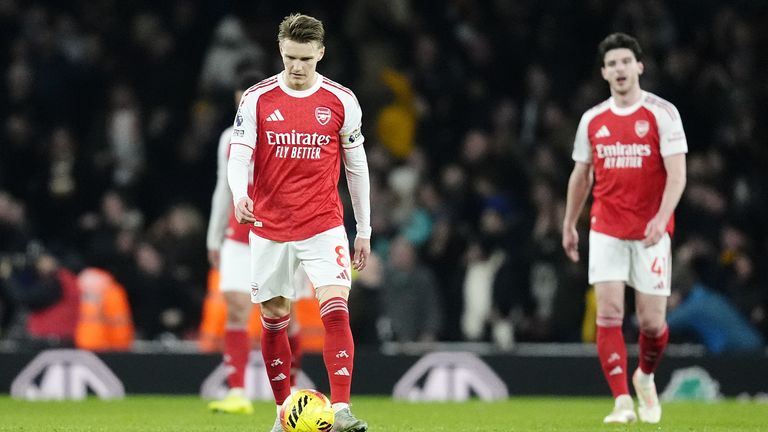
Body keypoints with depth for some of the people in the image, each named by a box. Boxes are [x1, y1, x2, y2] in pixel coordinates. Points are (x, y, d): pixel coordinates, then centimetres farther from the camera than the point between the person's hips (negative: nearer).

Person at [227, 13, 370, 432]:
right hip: (270, 228, 1)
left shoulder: (341, 101, 0)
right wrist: (239, 194, -29)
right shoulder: (258, 98, -1)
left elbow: (356, 165, 8)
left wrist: (364, 230, 10)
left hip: (323, 225, -1)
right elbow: (238, 155, -7)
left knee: (336, 310, -18)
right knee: (274, 319, 7)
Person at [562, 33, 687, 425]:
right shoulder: (592, 120, 8)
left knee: (652, 319, 0)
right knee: (609, 314, -10)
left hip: (651, 233, -2)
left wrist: (661, 218, -23)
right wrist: (569, 226, 21)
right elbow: (581, 175, 19)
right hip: (605, 230, 2)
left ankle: (646, 377, 31)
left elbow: (677, 174, -10)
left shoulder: (662, 113, -4)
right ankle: (622, 402, -10)